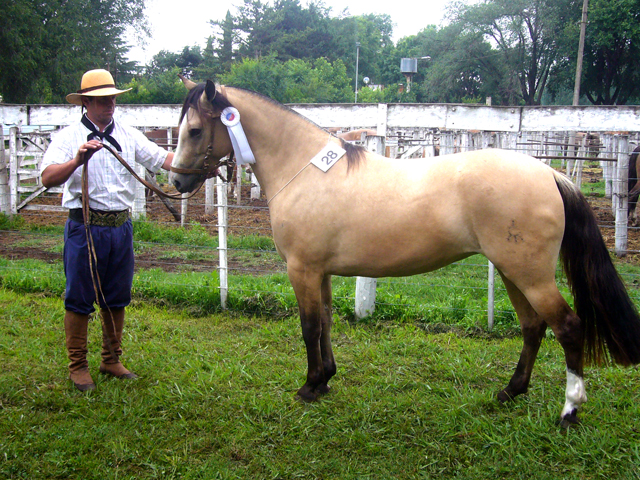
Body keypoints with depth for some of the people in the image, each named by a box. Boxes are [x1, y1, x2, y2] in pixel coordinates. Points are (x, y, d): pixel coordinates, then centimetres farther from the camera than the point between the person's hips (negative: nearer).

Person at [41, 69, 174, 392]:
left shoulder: (128, 136, 9)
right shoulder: (69, 137, -4)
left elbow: (162, 159, 2)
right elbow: (48, 178, -17)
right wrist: (77, 161, -34)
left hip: (121, 226, 5)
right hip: (85, 227, -4)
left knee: (116, 299, 13)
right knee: (79, 299, 3)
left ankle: (111, 361, 27)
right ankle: (77, 366, 16)